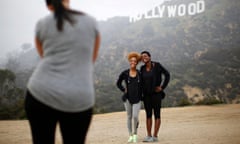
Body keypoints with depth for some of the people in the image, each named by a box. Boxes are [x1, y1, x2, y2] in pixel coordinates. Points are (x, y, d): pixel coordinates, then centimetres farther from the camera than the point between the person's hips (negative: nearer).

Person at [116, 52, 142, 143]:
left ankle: (135, 133, 14)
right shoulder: (125, 73, -3)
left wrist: (140, 94, 4)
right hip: (127, 98, 1)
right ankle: (130, 136, 20)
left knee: (135, 116, -11)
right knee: (129, 117, 8)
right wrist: (124, 90, 2)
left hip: (137, 99, -1)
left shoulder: (140, 73, -3)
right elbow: (118, 83, 12)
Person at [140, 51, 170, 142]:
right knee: (148, 115, 7)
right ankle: (149, 136, 13)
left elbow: (167, 75, -7)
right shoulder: (142, 68, 5)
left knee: (157, 115, -1)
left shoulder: (157, 65, -9)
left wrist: (162, 87, -10)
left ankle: (155, 136, 4)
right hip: (146, 94, 5)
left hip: (156, 93, -5)